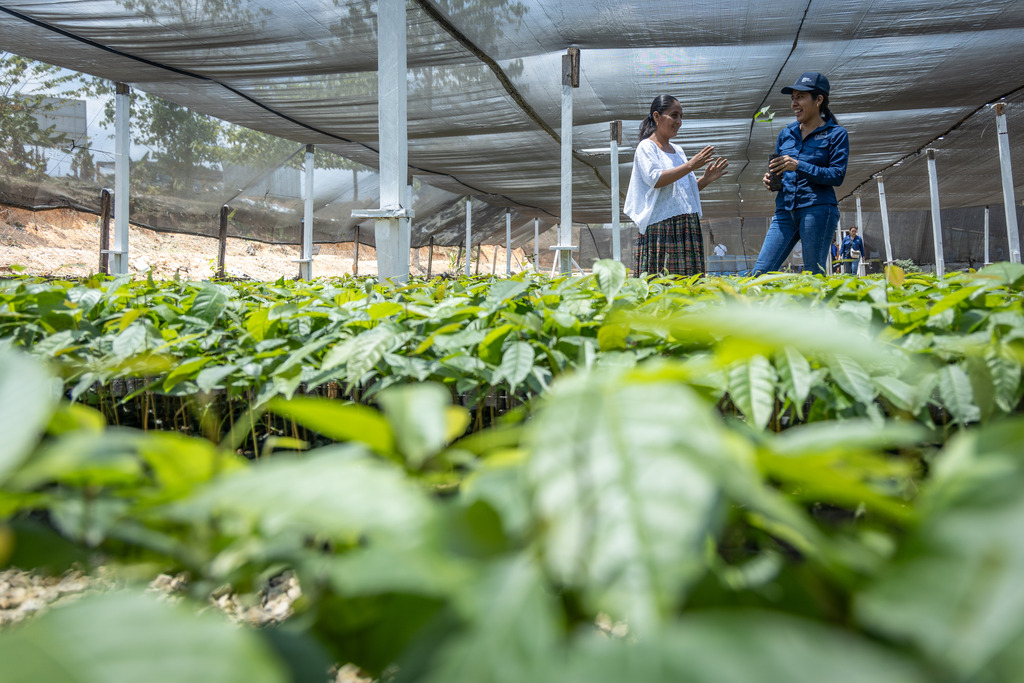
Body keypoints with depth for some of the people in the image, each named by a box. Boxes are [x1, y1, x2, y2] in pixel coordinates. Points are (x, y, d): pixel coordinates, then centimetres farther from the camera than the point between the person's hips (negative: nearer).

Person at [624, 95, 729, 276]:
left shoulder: (677, 150, 21)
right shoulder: (646, 147, 1)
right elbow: (655, 179, -16)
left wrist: (705, 179, 7)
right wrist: (690, 165, -18)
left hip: (687, 227, 7)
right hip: (661, 226, -7)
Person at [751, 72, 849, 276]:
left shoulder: (836, 134, 4)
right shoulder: (786, 133, 18)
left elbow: (837, 176, -5)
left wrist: (799, 166, -17)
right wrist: (770, 179, 0)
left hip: (818, 210, -5)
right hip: (785, 211, 5)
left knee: (814, 275, -5)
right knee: (760, 272, -7)